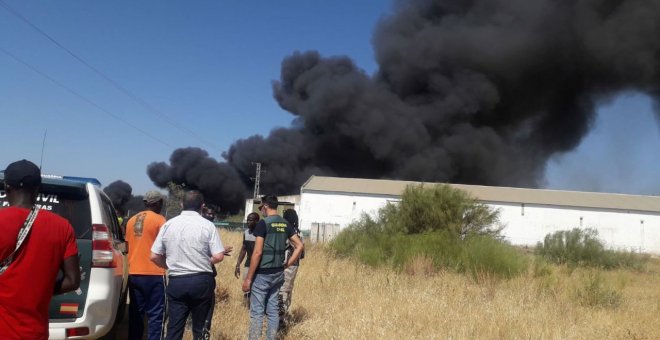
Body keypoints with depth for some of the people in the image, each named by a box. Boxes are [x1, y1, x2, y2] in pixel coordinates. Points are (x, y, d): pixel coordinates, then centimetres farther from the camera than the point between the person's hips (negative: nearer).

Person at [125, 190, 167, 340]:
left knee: (136, 313, 13)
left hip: (133, 273, 6)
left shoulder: (132, 220, 12)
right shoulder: (159, 220, -7)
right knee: (155, 314, -2)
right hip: (154, 274, -6)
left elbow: (128, 245, 17)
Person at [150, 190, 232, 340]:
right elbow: (218, 257, -10)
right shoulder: (207, 225, -6)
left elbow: (154, 256, 3)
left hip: (176, 282, 2)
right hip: (201, 281, -2)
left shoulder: (168, 225, 3)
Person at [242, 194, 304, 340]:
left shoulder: (263, 223, -13)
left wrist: (248, 278, -13)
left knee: (257, 312, -1)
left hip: (263, 274, -7)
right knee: (273, 310, 12)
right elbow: (299, 246, 8)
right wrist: (287, 264, 9)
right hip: (278, 273, 7)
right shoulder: (285, 224, 8)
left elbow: (257, 253, -17)